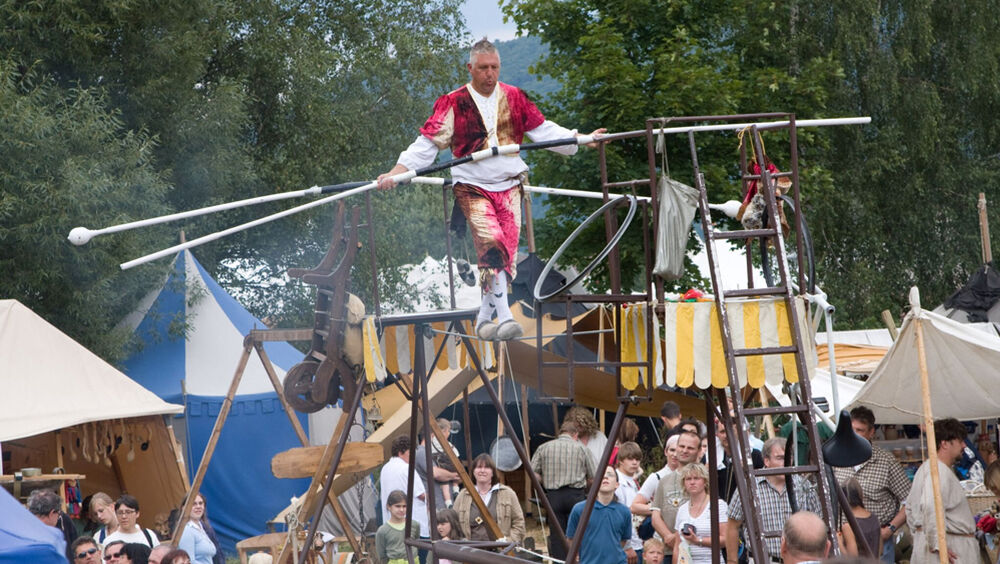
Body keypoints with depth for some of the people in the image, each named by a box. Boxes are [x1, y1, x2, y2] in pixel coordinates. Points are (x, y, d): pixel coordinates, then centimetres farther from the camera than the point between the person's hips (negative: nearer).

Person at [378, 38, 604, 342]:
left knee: (507, 253, -4)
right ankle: (504, 317, -29)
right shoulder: (453, 103, 0)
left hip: (509, 185, 4)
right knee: (491, 241, -25)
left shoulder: (514, 98, 10)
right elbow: (428, 142, -1)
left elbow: (543, 130, 17)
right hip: (472, 188, -4)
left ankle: (485, 318, 11)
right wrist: (396, 172, -11)